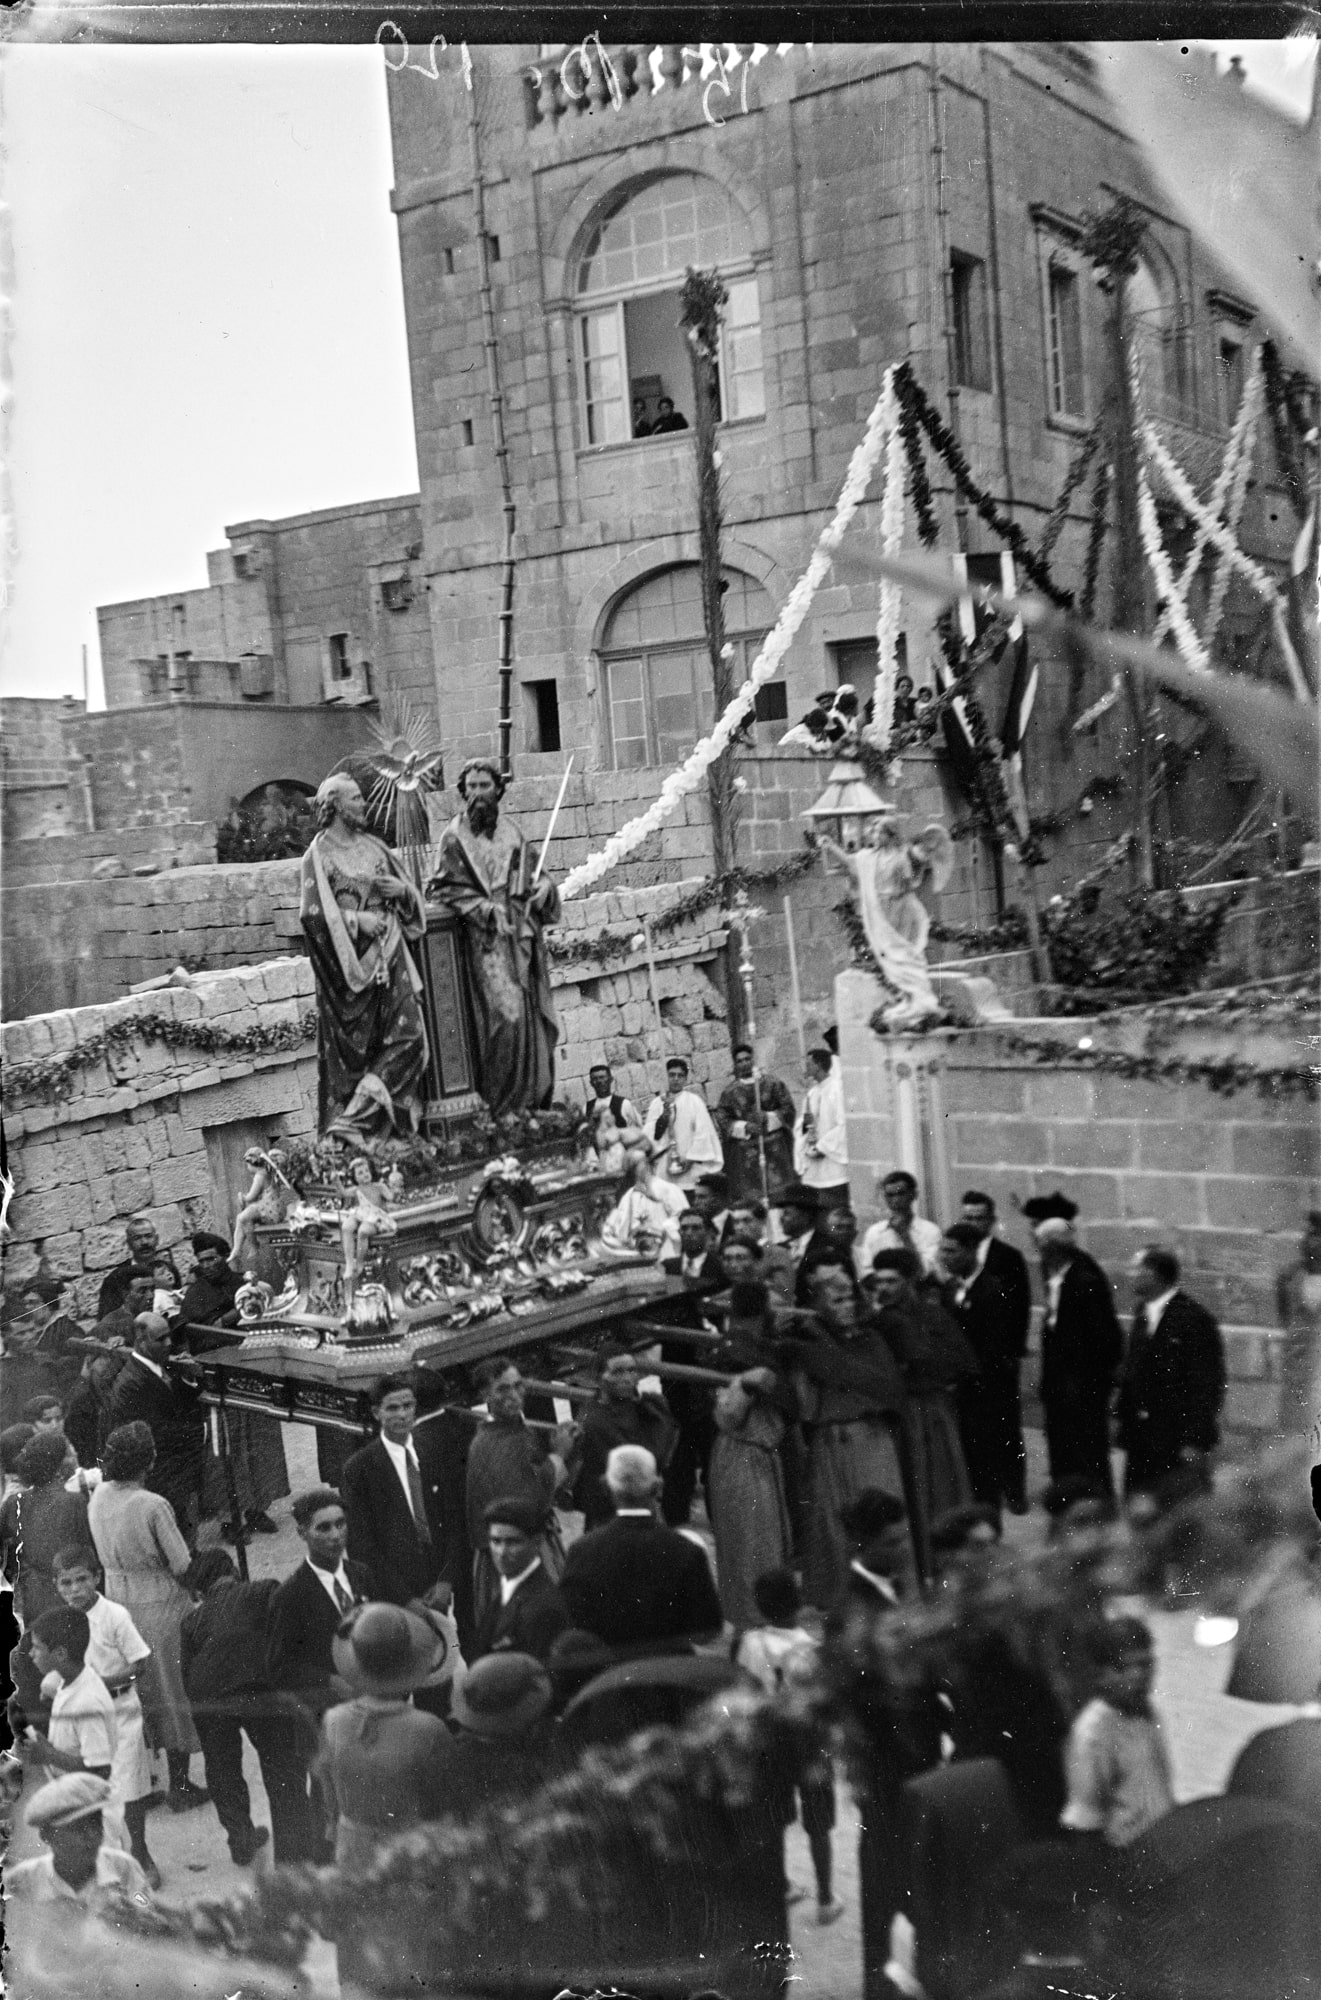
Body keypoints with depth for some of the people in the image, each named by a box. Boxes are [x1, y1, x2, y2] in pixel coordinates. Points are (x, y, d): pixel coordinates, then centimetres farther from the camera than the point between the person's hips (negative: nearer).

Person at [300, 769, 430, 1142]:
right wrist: (356, 920, -18)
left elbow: (411, 895, 19)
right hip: (349, 964, -5)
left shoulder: (374, 846, 14)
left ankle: (355, 1119, -2)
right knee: (351, 1049, -3)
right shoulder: (318, 856, -4)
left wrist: (402, 890, -3)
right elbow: (311, 913, -14)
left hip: (388, 960, 5)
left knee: (409, 1035, -6)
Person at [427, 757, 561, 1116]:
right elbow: (446, 889, -3)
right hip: (485, 940, -5)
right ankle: (500, 1103, -10)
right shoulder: (455, 838, 1)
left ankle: (533, 1098, 11)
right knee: (505, 1018, -15)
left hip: (522, 937, 5)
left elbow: (533, 875, 20)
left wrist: (543, 886, -3)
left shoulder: (512, 834, 15)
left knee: (535, 1019, 3)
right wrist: (485, 909, -15)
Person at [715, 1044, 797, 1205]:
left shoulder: (773, 1084, 10)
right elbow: (722, 1121, 2)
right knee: (749, 1199, -7)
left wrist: (768, 1118, -13)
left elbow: (788, 1110, 4)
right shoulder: (729, 1092, 10)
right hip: (744, 1154, 0)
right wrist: (745, 1127, -13)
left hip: (775, 1149, 0)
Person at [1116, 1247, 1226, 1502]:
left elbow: (1207, 1385, -16)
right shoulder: (1143, 1313, 10)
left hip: (1179, 1441, -8)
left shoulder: (1194, 1319, -15)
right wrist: (1122, 1414, 14)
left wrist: (1197, 1441, -18)